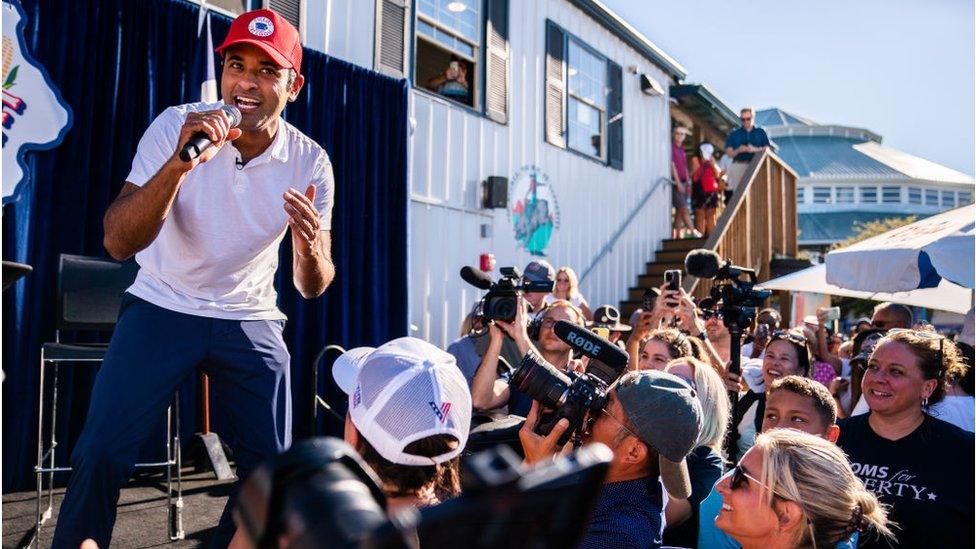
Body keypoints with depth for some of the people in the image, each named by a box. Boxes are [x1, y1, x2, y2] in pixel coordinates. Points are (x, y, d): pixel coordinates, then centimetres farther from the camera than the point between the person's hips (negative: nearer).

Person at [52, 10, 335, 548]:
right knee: (100, 453, -12)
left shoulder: (310, 162, -11)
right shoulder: (176, 126, -15)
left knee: (269, 466, 0)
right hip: (163, 306, -1)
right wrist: (178, 162, -37)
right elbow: (117, 242, -23)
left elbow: (312, 288, -8)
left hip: (251, 318, 2)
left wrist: (311, 250, -32)